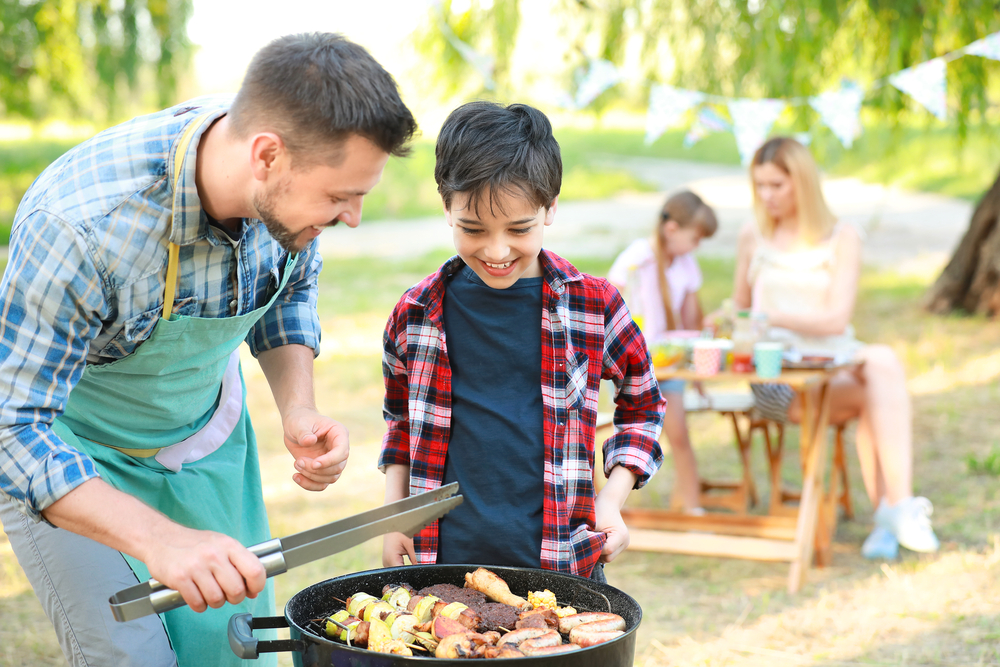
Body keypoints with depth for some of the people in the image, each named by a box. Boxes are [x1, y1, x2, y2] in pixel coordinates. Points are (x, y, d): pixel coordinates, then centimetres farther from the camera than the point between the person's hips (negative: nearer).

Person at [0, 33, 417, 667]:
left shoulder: (293, 178, -20)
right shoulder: (81, 222, -39)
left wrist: (298, 407, -15)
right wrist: (159, 539, -45)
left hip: (209, 437, 5)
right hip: (68, 452, -5)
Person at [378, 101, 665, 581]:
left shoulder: (593, 306, -3)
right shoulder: (417, 312, 1)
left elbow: (642, 403, 13)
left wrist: (611, 500, 3)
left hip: (560, 559, -1)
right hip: (444, 555, 1)